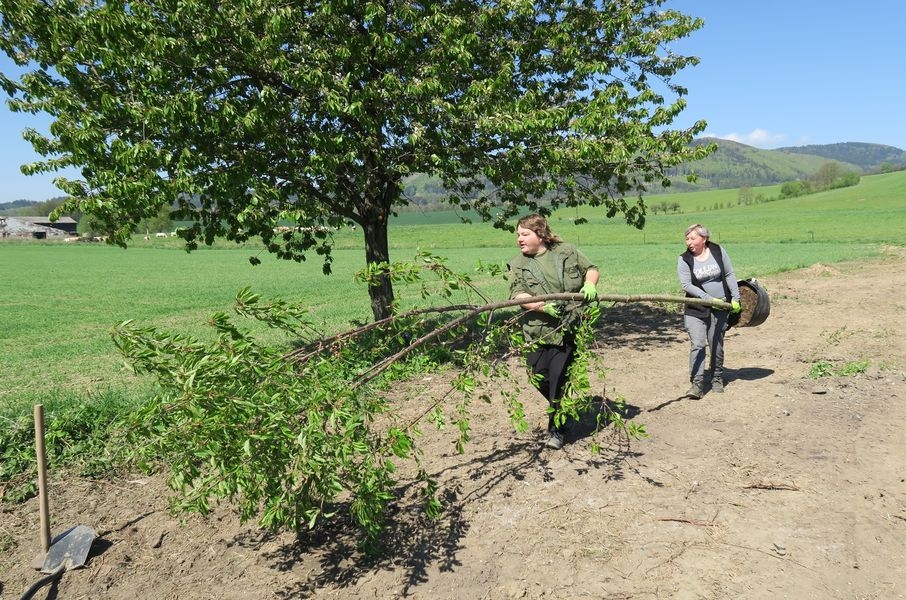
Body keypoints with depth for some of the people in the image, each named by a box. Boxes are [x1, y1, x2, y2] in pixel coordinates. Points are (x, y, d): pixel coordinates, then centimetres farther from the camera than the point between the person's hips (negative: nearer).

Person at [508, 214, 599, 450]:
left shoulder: (566, 251, 5)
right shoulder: (518, 265, 4)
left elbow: (591, 269, 15)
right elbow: (517, 295, -9)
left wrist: (589, 284, -7)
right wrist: (543, 306, -25)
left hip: (568, 330, -2)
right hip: (537, 332, 2)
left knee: (559, 378, -6)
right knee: (540, 378, 5)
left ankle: (556, 428, 12)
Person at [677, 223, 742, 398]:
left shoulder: (718, 251, 0)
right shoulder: (684, 260, -6)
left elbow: (729, 275, 6)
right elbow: (686, 285, -13)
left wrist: (735, 298, 1)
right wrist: (709, 298, -20)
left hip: (720, 308, 2)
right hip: (696, 310, -2)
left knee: (716, 345, 7)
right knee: (697, 345, -11)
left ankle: (717, 379, 25)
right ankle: (697, 384, -11)